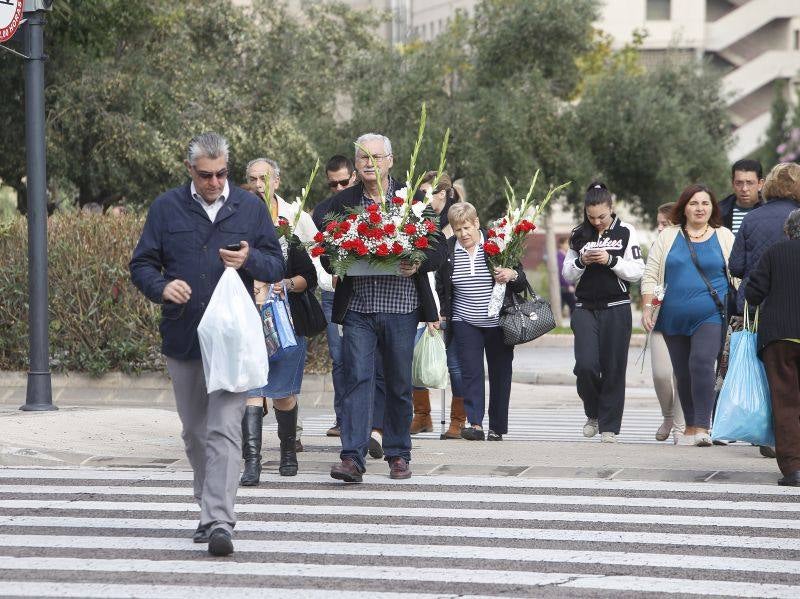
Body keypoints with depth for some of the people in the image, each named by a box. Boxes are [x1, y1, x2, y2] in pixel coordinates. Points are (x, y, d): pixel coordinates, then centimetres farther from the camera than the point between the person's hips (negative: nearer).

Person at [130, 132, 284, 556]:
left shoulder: (250, 208, 7)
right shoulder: (166, 208, 6)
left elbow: (276, 266, 9)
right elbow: (142, 265, 7)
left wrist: (250, 260, -14)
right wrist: (161, 287, -15)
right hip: (182, 338, 2)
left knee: (224, 430, -14)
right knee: (195, 433, 12)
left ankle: (219, 522, -20)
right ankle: (210, 511, 27)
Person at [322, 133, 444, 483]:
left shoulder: (413, 199, 5)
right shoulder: (342, 203, 9)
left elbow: (436, 250, 5)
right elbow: (327, 253, 14)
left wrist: (418, 264, -15)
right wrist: (335, 262, -8)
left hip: (401, 307, 0)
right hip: (357, 308, 0)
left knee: (399, 384, 7)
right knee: (356, 378, -9)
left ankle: (398, 454, 19)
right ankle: (352, 458, -14)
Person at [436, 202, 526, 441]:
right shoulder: (447, 249, 0)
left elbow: (522, 283, 0)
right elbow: (441, 286, 14)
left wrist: (512, 275, -21)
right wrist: (442, 314, 6)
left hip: (498, 322, -1)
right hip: (465, 323, 1)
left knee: (500, 374, 5)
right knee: (470, 372, -10)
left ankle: (497, 428, 14)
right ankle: (475, 424, -14)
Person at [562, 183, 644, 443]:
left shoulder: (626, 232, 1)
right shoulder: (579, 235, 8)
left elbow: (637, 272, -2)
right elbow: (568, 275, 11)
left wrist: (611, 260, -16)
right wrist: (581, 261, -9)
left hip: (616, 309, -2)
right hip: (585, 308, 2)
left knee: (613, 368, -2)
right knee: (586, 365, -11)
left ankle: (609, 426, 7)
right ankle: (593, 413, 14)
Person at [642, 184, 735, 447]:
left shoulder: (724, 237, 7)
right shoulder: (668, 236, 9)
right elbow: (650, 275, 9)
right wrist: (647, 308, -2)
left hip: (710, 316, -3)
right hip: (675, 317, 3)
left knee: (702, 363, -21)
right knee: (682, 373, 7)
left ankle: (702, 428, -22)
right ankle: (690, 427, 19)